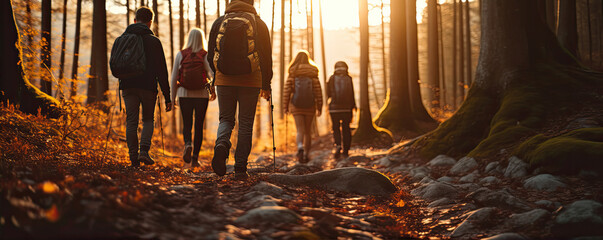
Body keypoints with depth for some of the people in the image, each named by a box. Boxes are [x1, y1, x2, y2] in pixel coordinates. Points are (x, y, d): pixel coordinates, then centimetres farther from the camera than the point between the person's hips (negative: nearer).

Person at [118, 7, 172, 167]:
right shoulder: (153, 41, -3)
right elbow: (161, 70, -6)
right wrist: (167, 96, -3)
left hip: (128, 87, 2)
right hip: (148, 87, -2)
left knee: (131, 122, 6)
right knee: (148, 120, 12)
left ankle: (134, 157, -1)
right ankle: (144, 150, -8)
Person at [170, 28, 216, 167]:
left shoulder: (180, 55, -1)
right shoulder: (205, 56, -4)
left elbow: (174, 77, 0)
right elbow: (212, 75, -13)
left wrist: (173, 97, 8)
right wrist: (213, 91, 4)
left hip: (184, 93, 0)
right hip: (202, 95, 0)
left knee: (187, 124, 11)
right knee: (199, 125, 9)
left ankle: (187, 144, -18)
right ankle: (195, 157, 7)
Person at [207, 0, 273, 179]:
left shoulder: (219, 22, 6)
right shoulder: (258, 23, 1)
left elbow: (210, 55, 8)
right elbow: (266, 56, -1)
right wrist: (266, 85, 6)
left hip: (224, 81, 1)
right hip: (250, 83, -1)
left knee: (226, 119, 14)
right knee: (245, 124, 6)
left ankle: (221, 144, -19)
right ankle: (240, 168, 3)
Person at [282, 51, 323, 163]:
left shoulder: (292, 74, -2)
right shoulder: (313, 74, 0)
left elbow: (287, 90, -4)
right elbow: (318, 92, -2)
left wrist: (285, 106, 1)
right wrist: (319, 108, 3)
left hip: (296, 106, -1)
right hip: (310, 106, 1)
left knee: (300, 131, -2)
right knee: (308, 131, 14)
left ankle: (300, 148, -30)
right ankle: (306, 155, 18)